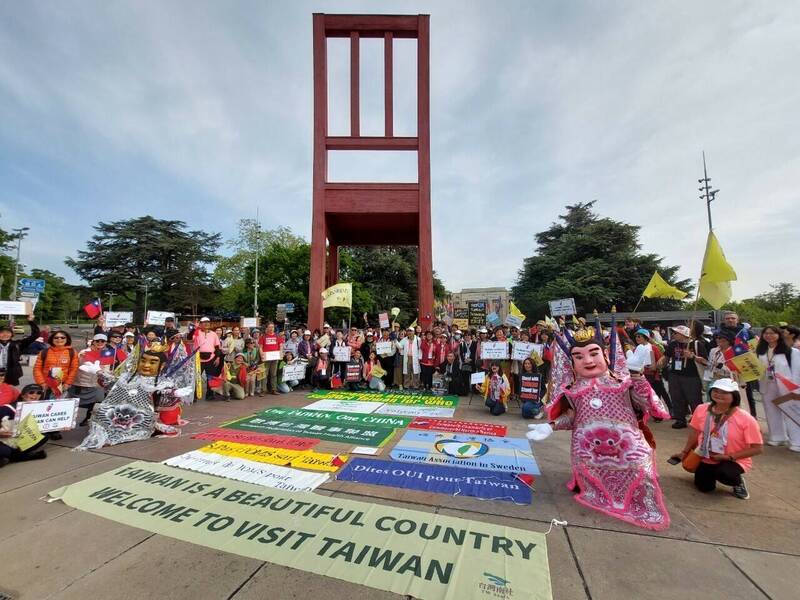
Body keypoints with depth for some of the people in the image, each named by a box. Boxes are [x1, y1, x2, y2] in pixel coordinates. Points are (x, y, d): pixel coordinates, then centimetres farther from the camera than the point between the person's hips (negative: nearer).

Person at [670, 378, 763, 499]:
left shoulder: (746, 419, -22)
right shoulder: (701, 409, -12)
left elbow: (756, 448, -15)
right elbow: (695, 432, 4)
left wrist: (729, 457, -21)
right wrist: (685, 452, 9)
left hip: (734, 461, -3)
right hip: (707, 458, 3)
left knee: (723, 473, -34)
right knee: (703, 487, -2)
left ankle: (738, 482, 5)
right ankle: (712, 473, 32)